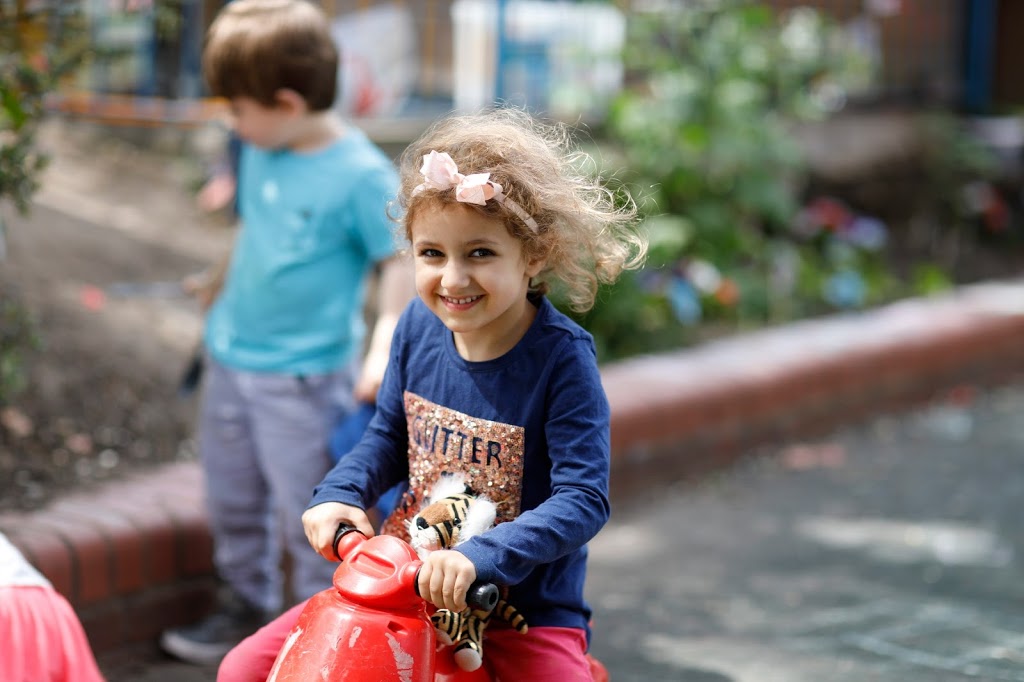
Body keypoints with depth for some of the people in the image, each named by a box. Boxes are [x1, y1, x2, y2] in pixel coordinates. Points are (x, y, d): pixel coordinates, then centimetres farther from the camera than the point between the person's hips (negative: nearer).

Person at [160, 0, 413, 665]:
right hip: (232, 357, 7)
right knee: (233, 501, 19)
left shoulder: (361, 174, -19)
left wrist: (382, 348, -24)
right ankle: (247, 609, 38)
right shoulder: (260, 152, 1)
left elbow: (401, 262, -15)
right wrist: (222, 282, 32)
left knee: (307, 513, 2)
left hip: (304, 377, -7)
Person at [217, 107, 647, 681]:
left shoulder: (562, 357, -20)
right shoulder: (420, 325, -4)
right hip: (404, 580, 4)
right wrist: (340, 493, -7)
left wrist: (480, 558, -36)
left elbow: (583, 499, -24)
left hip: (527, 606, -4)